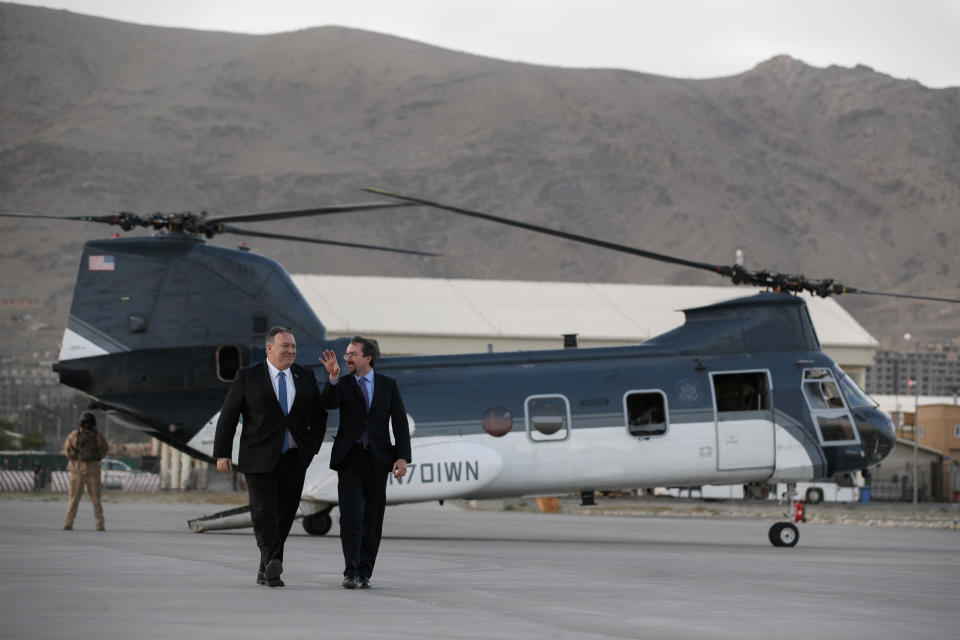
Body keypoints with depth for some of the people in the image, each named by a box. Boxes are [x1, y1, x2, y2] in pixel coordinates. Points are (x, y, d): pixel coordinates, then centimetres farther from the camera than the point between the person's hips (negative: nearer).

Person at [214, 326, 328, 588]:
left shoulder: (306, 377, 9)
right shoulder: (248, 377, -1)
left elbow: (319, 415, 17)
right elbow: (228, 416, 0)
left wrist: (312, 447, 6)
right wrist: (222, 453, -5)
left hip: (294, 458, 4)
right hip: (260, 458, -3)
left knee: (285, 515, 4)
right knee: (264, 513, -14)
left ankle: (266, 571, 11)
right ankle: (272, 564, -26)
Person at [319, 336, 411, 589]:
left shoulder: (388, 385, 7)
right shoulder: (342, 384, 5)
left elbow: (400, 422, 4)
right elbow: (330, 403, -16)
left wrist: (402, 457, -6)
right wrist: (333, 377, -33)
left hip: (377, 459, 2)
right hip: (349, 459, -1)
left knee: (373, 519, 4)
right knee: (351, 516, -13)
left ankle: (365, 573, 12)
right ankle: (351, 573, -14)